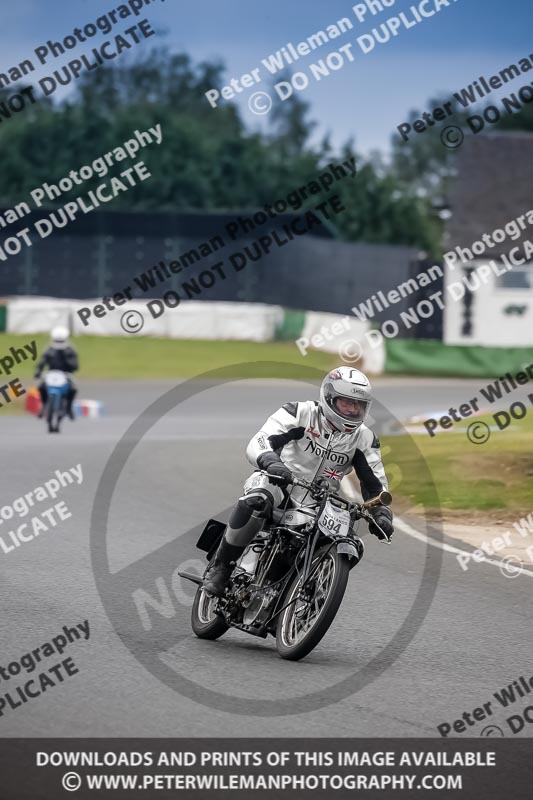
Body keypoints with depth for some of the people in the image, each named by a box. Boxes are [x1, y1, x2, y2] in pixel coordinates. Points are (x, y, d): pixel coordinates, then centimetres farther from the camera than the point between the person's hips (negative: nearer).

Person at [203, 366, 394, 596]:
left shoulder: (364, 439, 1)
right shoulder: (301, 413, -12)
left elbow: (375, 484, 7)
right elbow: (257, 444, -24)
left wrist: (381, 513, -15)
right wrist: (270, 462, -47)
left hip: (317, 506, 5)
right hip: (278, 482, -5)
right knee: (256, 501, -38)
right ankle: (220, 567, -25)